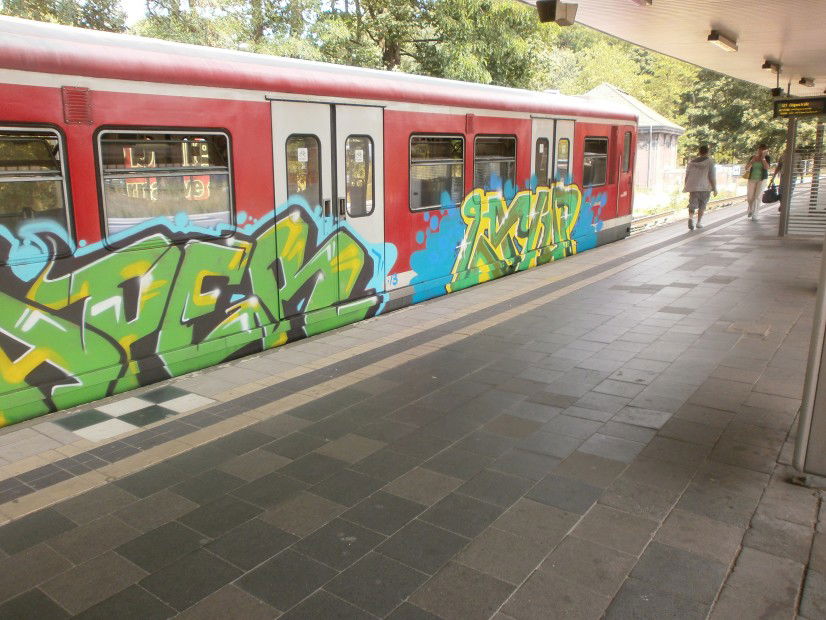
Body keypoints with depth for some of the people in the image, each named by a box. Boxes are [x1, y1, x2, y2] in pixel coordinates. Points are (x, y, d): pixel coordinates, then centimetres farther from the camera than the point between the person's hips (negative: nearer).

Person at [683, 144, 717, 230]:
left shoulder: (692, 162, 7)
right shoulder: (709, 161, -5)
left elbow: (687, 175, 11)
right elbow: (712, 176, -9)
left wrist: (686, 187, 21)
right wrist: (715, 188, -4)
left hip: (693, 187, 2)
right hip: (705, 187, -2)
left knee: (692, 204, 3)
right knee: (702, 205, 13)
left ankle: (690, 217, -24)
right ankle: (699, 222, 16)